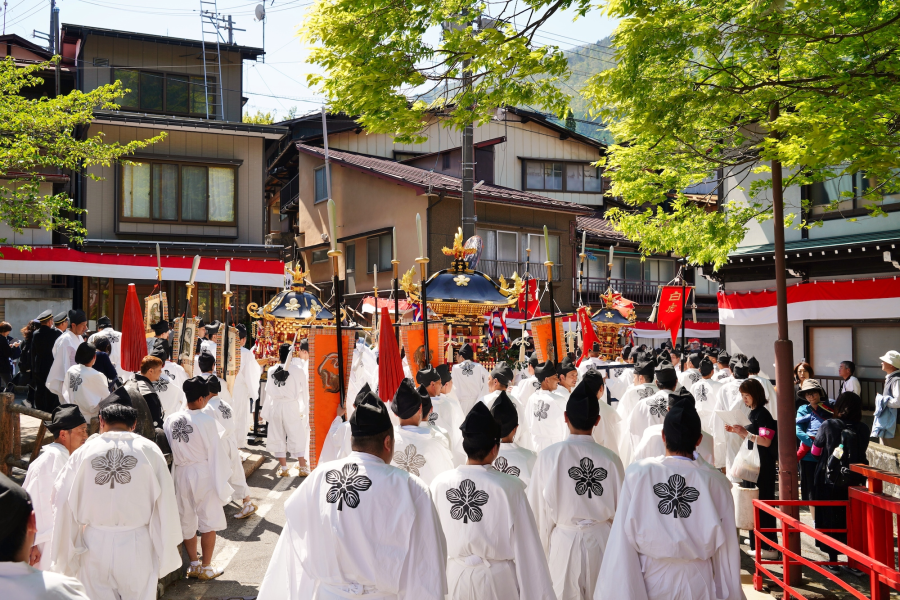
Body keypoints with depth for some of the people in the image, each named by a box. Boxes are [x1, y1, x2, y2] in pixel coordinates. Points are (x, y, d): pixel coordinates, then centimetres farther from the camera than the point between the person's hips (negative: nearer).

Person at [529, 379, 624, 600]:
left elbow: (538, 508, -8)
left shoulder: (548, 456, -14)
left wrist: (542, 547, 7)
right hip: (602, 541, 1)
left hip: (564, 542, -1)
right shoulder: (610, 458, -10)